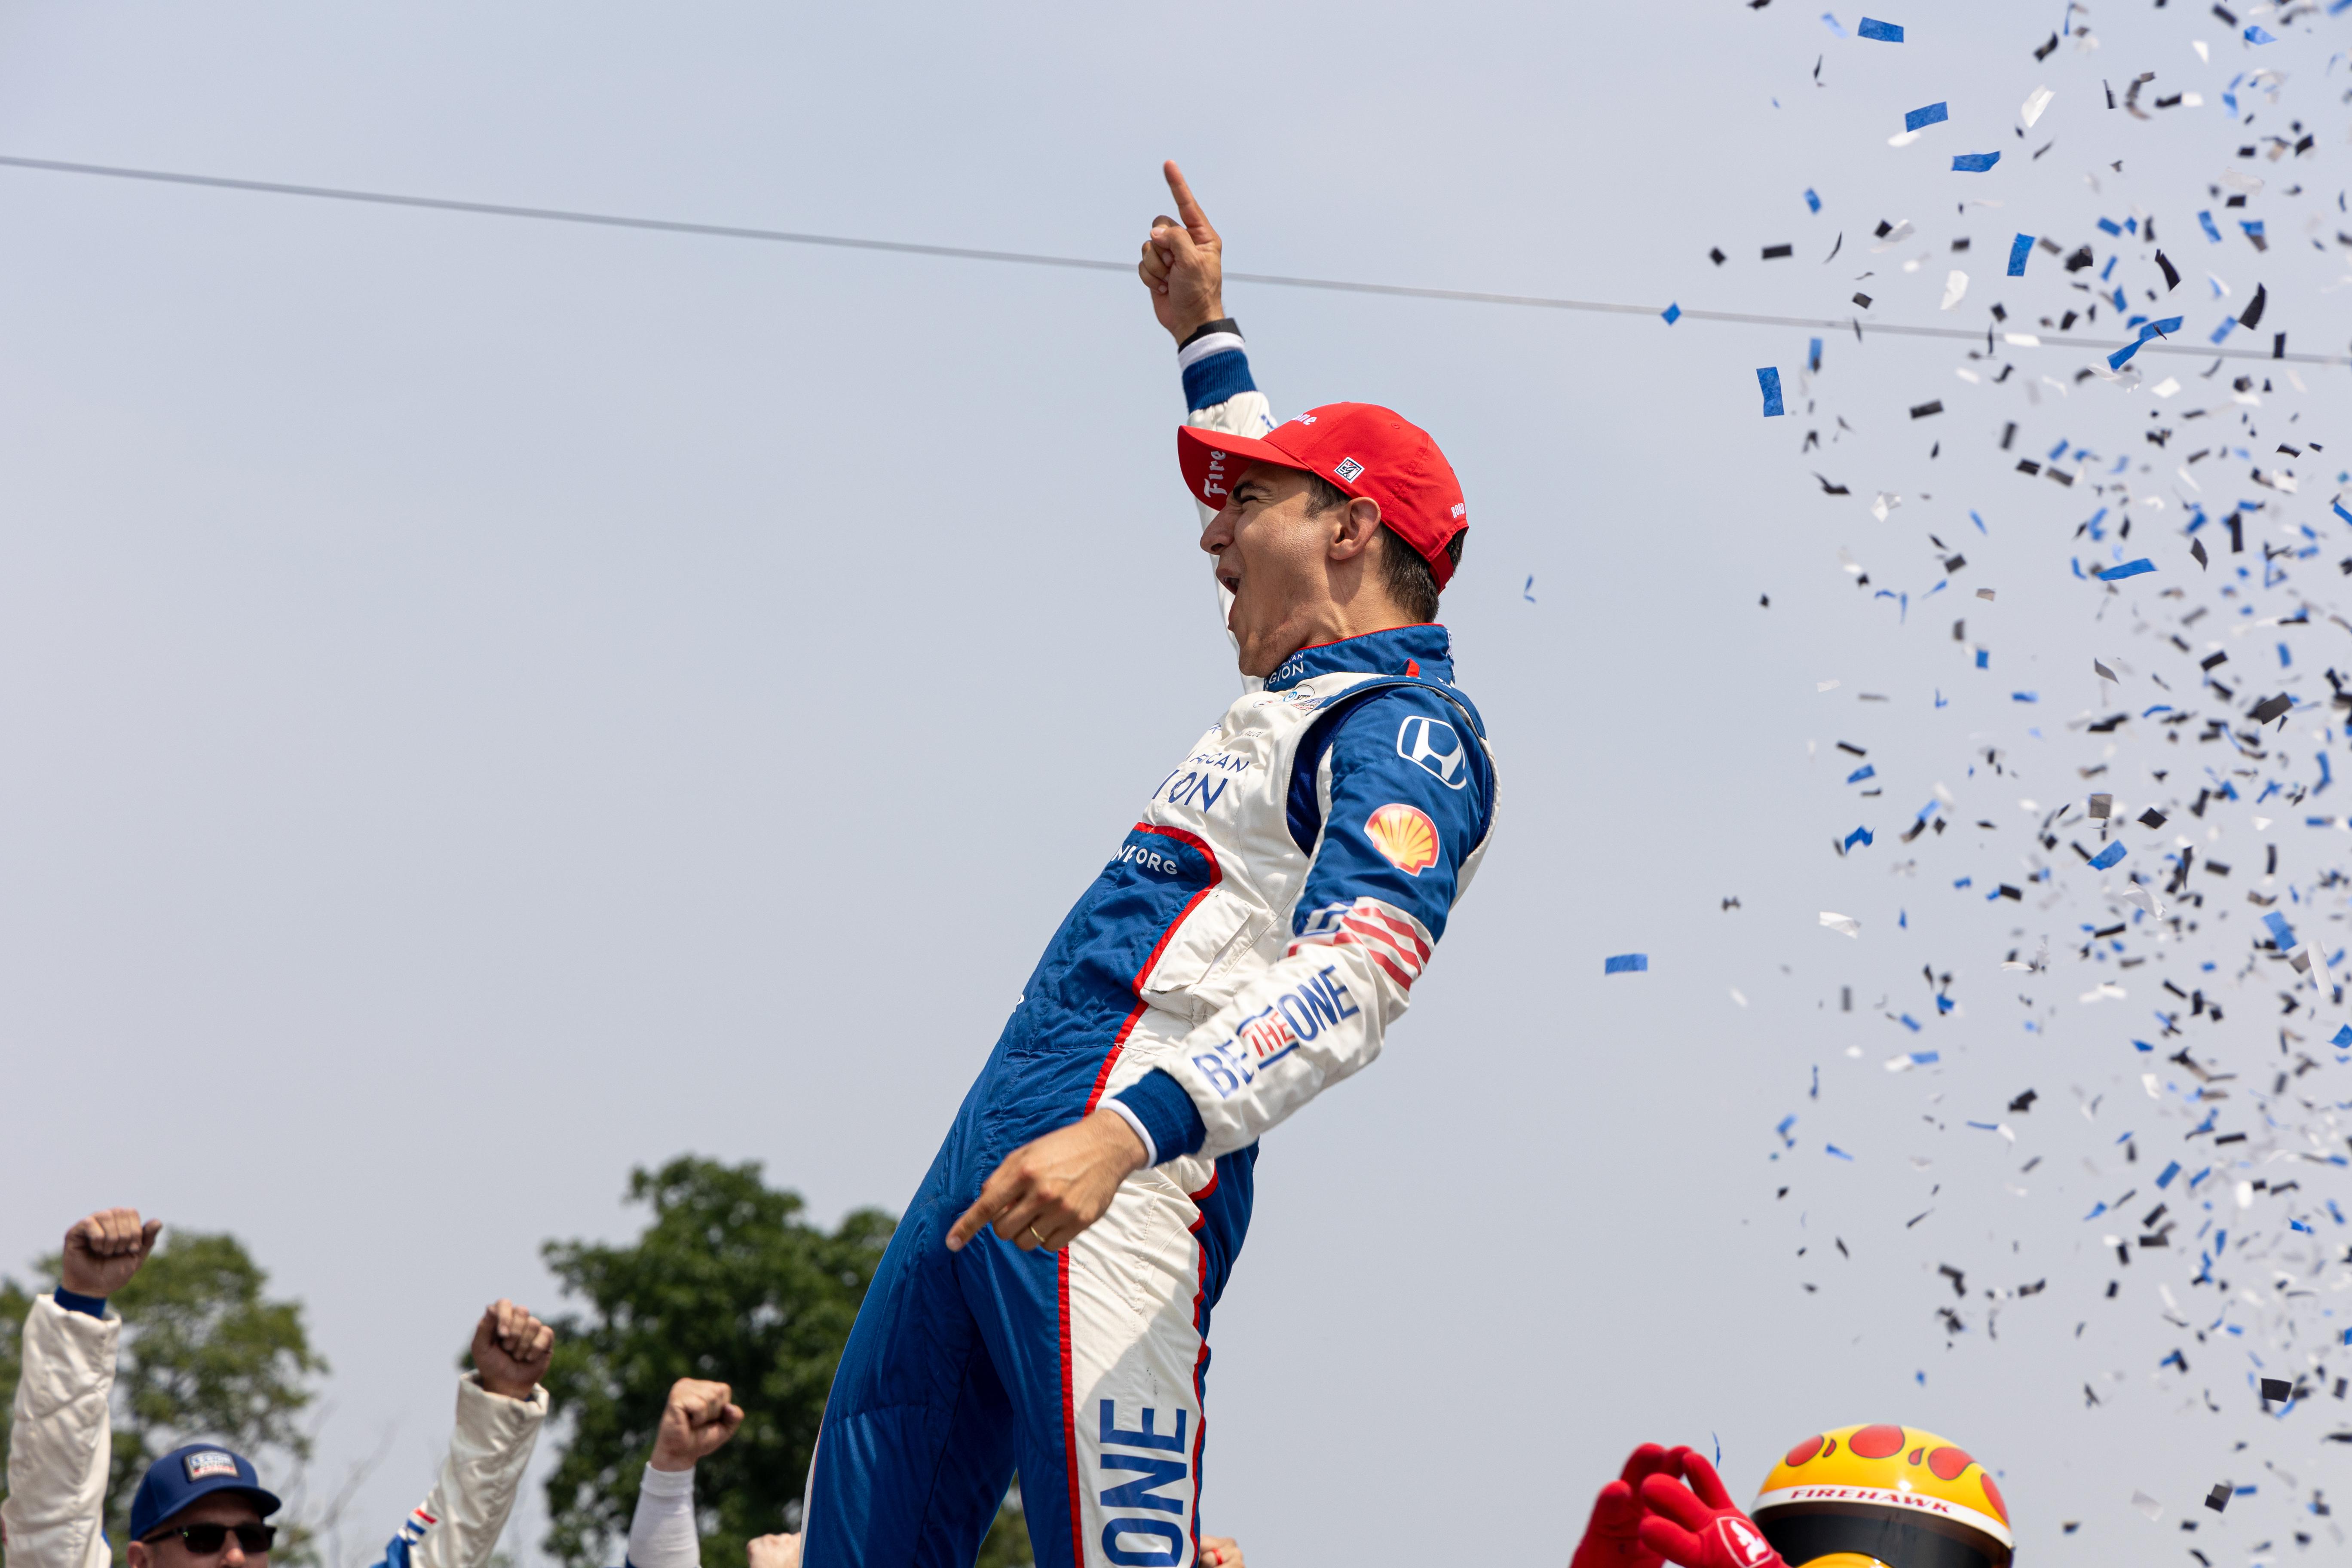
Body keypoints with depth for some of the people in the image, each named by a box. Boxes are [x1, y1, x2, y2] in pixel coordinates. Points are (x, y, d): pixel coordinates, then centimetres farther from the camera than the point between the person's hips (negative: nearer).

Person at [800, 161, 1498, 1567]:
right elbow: (1276, 503, 51)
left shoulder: (1407, 727, -5)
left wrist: (1132, 1128, -37)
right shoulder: (1315, 691, 26)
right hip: (1001, 1139, 10)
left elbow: (1357, 974, -24)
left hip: (1121, 1177, -10)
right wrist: (1206, 332, 56)